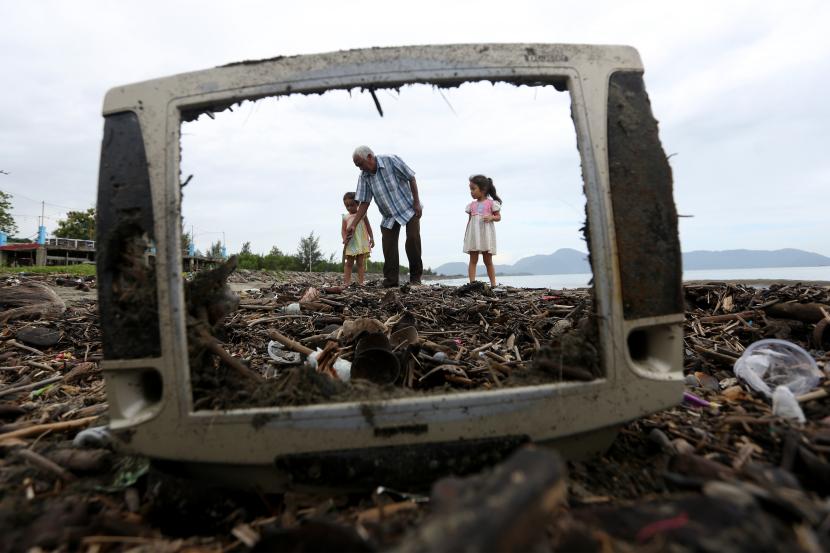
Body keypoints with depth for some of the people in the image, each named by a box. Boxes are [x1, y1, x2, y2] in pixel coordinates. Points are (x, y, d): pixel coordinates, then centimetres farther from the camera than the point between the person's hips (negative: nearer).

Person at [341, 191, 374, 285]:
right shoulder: (346, 217, 7)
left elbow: (368, 227, 7)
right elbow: (343, 230, 4)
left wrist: (371, 238, 0)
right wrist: (344, 238, -15)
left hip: (362, 243, -1)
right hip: (350, 244, 1)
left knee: (361, 263, 1)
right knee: (348, 263, 4)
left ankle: (360, 282, 1)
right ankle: (346, 282, 6)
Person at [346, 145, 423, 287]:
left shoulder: (391, 161, -16)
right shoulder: (363, 177, -5)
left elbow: (411, 179, -11)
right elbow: (364, 203, -4)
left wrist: (417, 202, -13)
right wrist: (353, 224, -13)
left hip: (409, 209, -4)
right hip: (389, 217, 4)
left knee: (413, 238, -16)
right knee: (388, 248, -5)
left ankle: (416, 276, -2)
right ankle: (391, 280, 3)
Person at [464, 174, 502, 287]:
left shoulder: (491, 203, 0)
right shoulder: (472, 205, 11)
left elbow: (498, 217, 3)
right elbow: (469, 221, 13)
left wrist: (491, 217, -18)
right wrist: (466, 235, 7)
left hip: (486, 234, -3)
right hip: (473, 235, 3)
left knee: (488, 261, 4)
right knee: (473, 260, -1)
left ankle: (493, 284, 12)